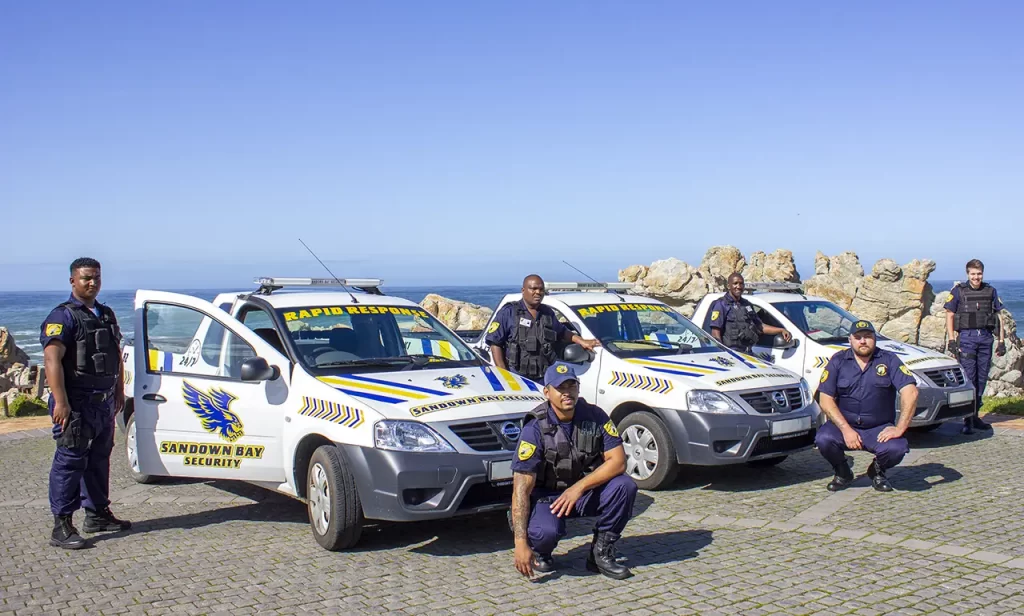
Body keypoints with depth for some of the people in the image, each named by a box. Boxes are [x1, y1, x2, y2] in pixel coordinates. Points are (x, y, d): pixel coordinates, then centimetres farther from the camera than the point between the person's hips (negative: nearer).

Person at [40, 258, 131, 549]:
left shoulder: (106, 315, 16)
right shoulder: (63, 316, -10)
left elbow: (117, 355, 25)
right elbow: (52, 359, -21)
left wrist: (119, 392, 19)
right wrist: (60, 402, -28)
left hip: (104, 403, 8)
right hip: (76, 404, -8)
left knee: (99, 459, 16)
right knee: (70, 461, -7)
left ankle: (97, 514, 28)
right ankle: (62, 527, -5)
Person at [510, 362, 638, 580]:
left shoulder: (595, 417, -9)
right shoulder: (536, 429, -19)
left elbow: (618, 461, -14)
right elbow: (522, 488, -23)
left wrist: (578, 488, -26)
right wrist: (520, 542, -31)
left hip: (584, 493, 4)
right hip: (546, 495, -4)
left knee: (624, 486, -24)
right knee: (547, 531, -35)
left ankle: (601, 553, -5)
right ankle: (539, 553, 4)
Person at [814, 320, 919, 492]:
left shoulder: (888, 360, -1)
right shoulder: (838, 361, 0)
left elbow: (910, 392, -11)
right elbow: (825, 399, -7)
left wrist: (900, 428, -22)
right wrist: (846, 429, -20)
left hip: (879, 429, 0)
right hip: (844, 425, 0)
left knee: (897, 448, -30)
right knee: (823, 439, -30)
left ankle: (877, 470, 9)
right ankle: (842, 472, 5)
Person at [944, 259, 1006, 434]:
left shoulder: (990, 291, 9)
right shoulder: (958, 291, 0)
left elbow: (998, 316, 13)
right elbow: (949, 316, 0)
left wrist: (1001, 340, 7)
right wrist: (951, 341, -7)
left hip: (986, 338, 4)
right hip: (966, 337, -4)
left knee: (982, 379, 8)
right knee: (968, 378, -6)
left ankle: (975, 416, 19)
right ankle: (968, 420, -5)